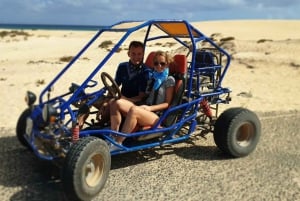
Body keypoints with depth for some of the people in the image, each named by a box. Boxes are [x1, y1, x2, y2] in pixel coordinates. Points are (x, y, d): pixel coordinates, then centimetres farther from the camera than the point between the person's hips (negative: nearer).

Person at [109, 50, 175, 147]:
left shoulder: (169, 80, 5)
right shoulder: (152, 77, 23)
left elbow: (167, 103, 0)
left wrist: (150, 108, -14)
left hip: (157, 116, -6)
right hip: (143, 110, 6)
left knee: (133, 110, -38)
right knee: (117, 103, -21)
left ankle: (118, 143, -36)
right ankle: (113, 137, -28)